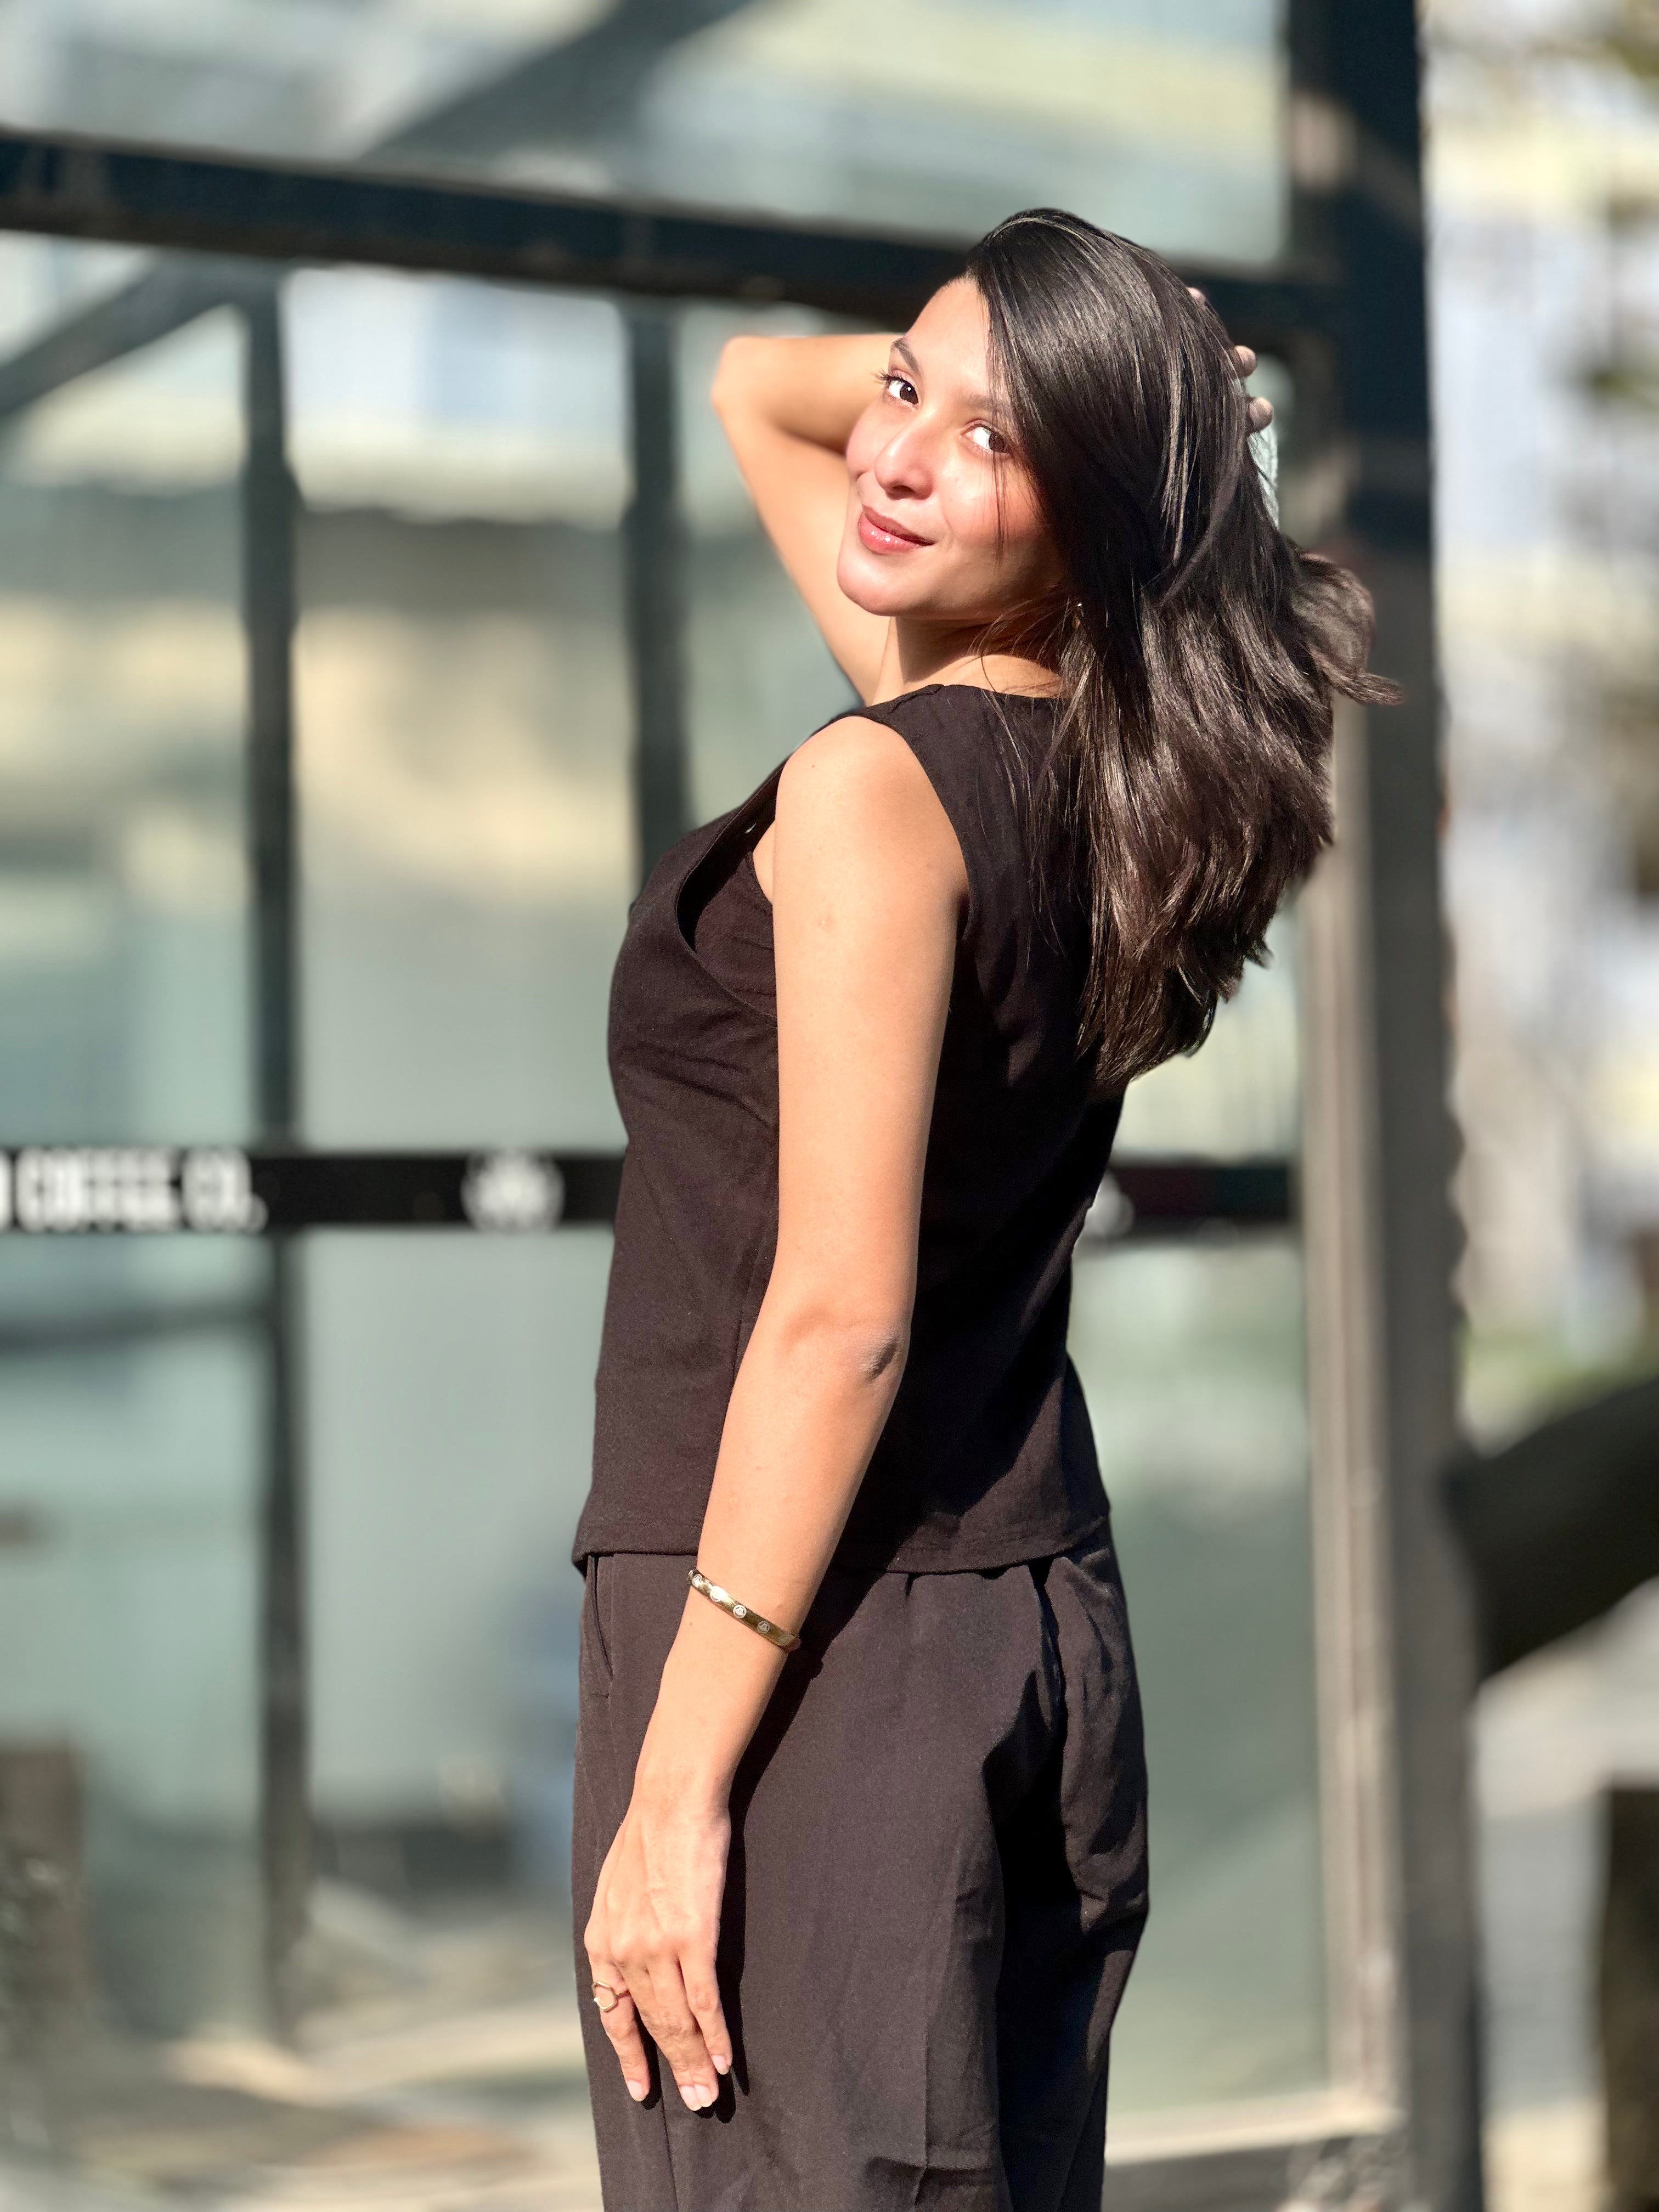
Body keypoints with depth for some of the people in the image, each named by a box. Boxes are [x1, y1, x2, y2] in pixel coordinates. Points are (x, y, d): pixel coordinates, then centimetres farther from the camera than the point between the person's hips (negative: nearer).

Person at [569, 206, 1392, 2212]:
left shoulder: (876, 792, -15)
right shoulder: (1097, 768, 8)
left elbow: (839, 1319, -20)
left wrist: (676, 1782, -19)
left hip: (823, 1645, -9)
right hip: (1045, 1617, 9)